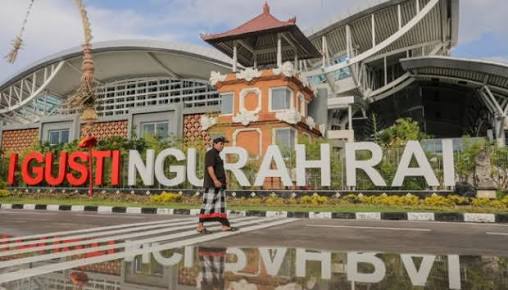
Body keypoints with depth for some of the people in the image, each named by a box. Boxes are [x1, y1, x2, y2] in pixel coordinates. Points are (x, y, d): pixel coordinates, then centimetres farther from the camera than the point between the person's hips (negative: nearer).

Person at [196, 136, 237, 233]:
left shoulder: (216, 155, 21)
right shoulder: (211, 153, -8)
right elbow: (210, 167, -20)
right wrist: (215, 180, -29)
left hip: (219, 185, 10)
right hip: (211, 184, -10)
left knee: (221, 204, 4)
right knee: (208, 204, -7)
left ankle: (225, 225, 2)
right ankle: (200, 226, -1)